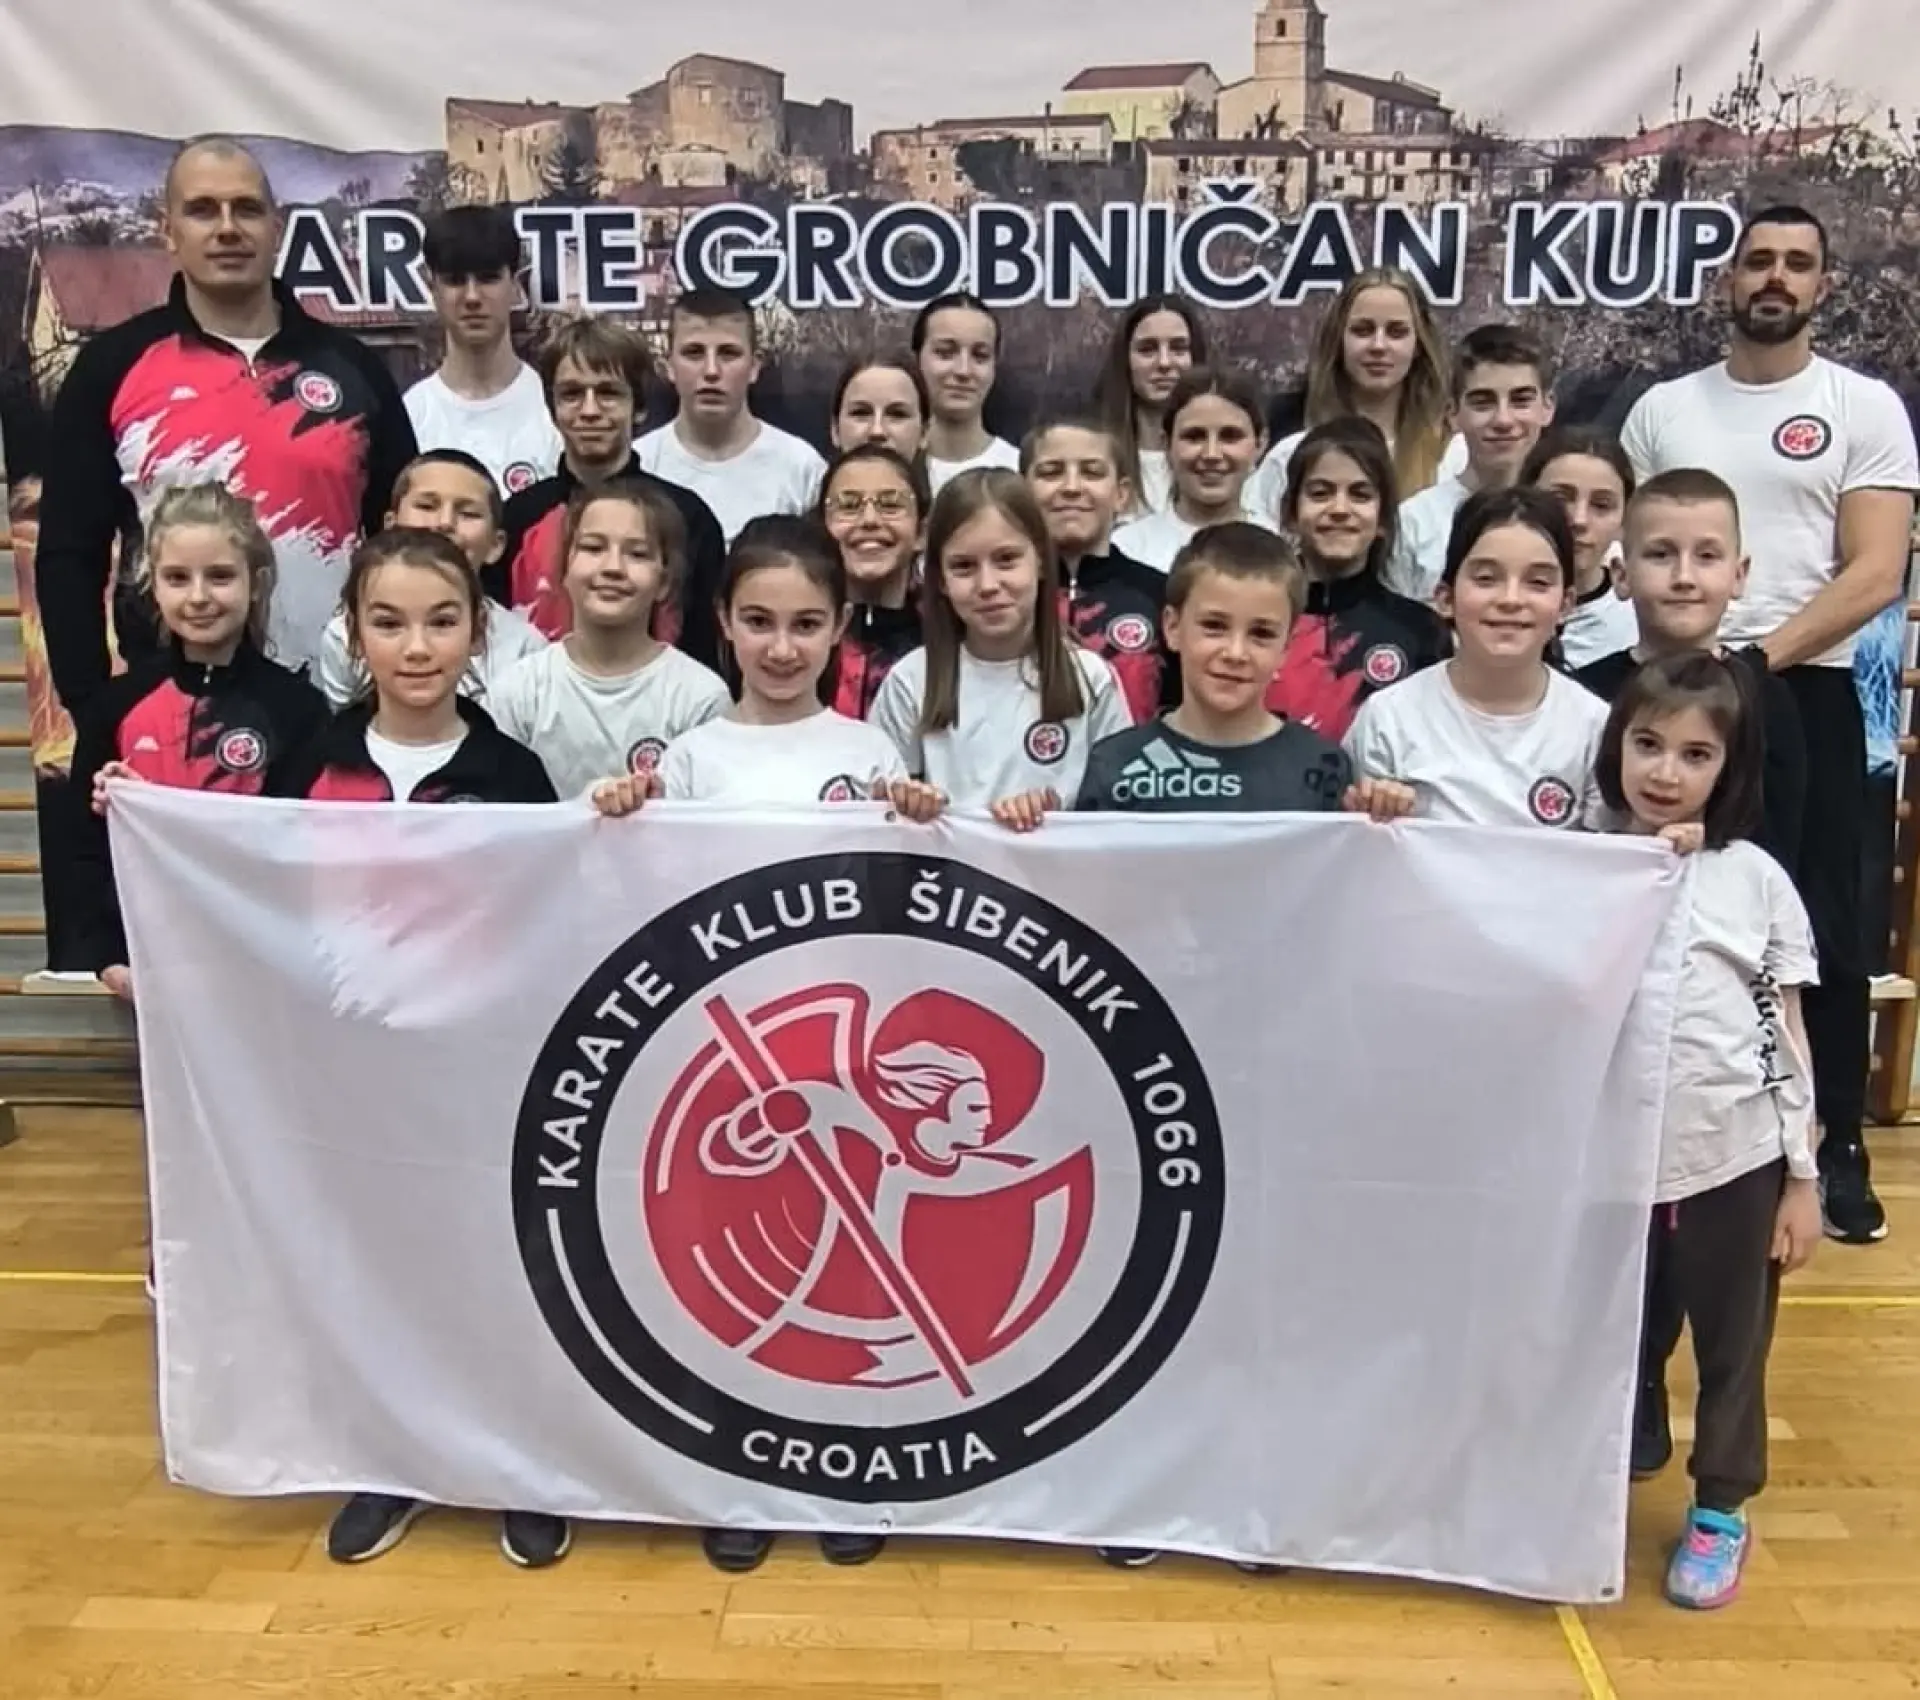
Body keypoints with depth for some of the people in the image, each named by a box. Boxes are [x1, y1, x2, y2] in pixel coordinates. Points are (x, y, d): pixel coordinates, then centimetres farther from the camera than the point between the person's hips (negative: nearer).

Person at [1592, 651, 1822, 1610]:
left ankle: (1720, 1513, 35)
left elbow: (1788, 1035, 1)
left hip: (1736, 1159, 0)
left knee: (1731, 1345, 15)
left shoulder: (1755, 879, -1)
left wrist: (1803, 1177, 0)